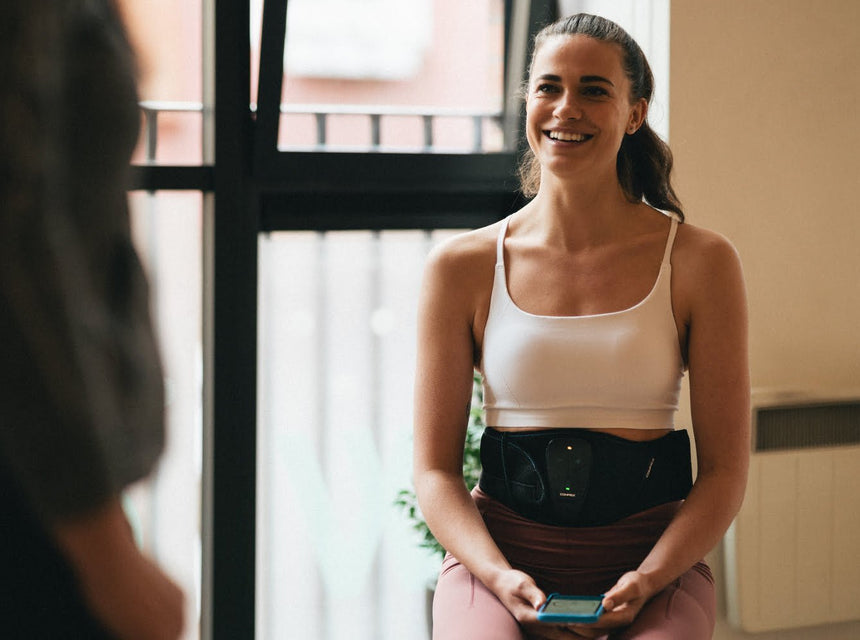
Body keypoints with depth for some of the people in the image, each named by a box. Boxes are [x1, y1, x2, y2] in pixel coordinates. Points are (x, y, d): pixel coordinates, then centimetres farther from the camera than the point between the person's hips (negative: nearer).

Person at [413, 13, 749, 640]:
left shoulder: (700, 263, 3)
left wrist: (647, 581, -14)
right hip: (499, 553, 0)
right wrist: (500, 576, -13)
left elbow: (725, 470, 2)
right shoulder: (461, 266, 4)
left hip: (654, 558, 0)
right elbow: (436, 468, 4)